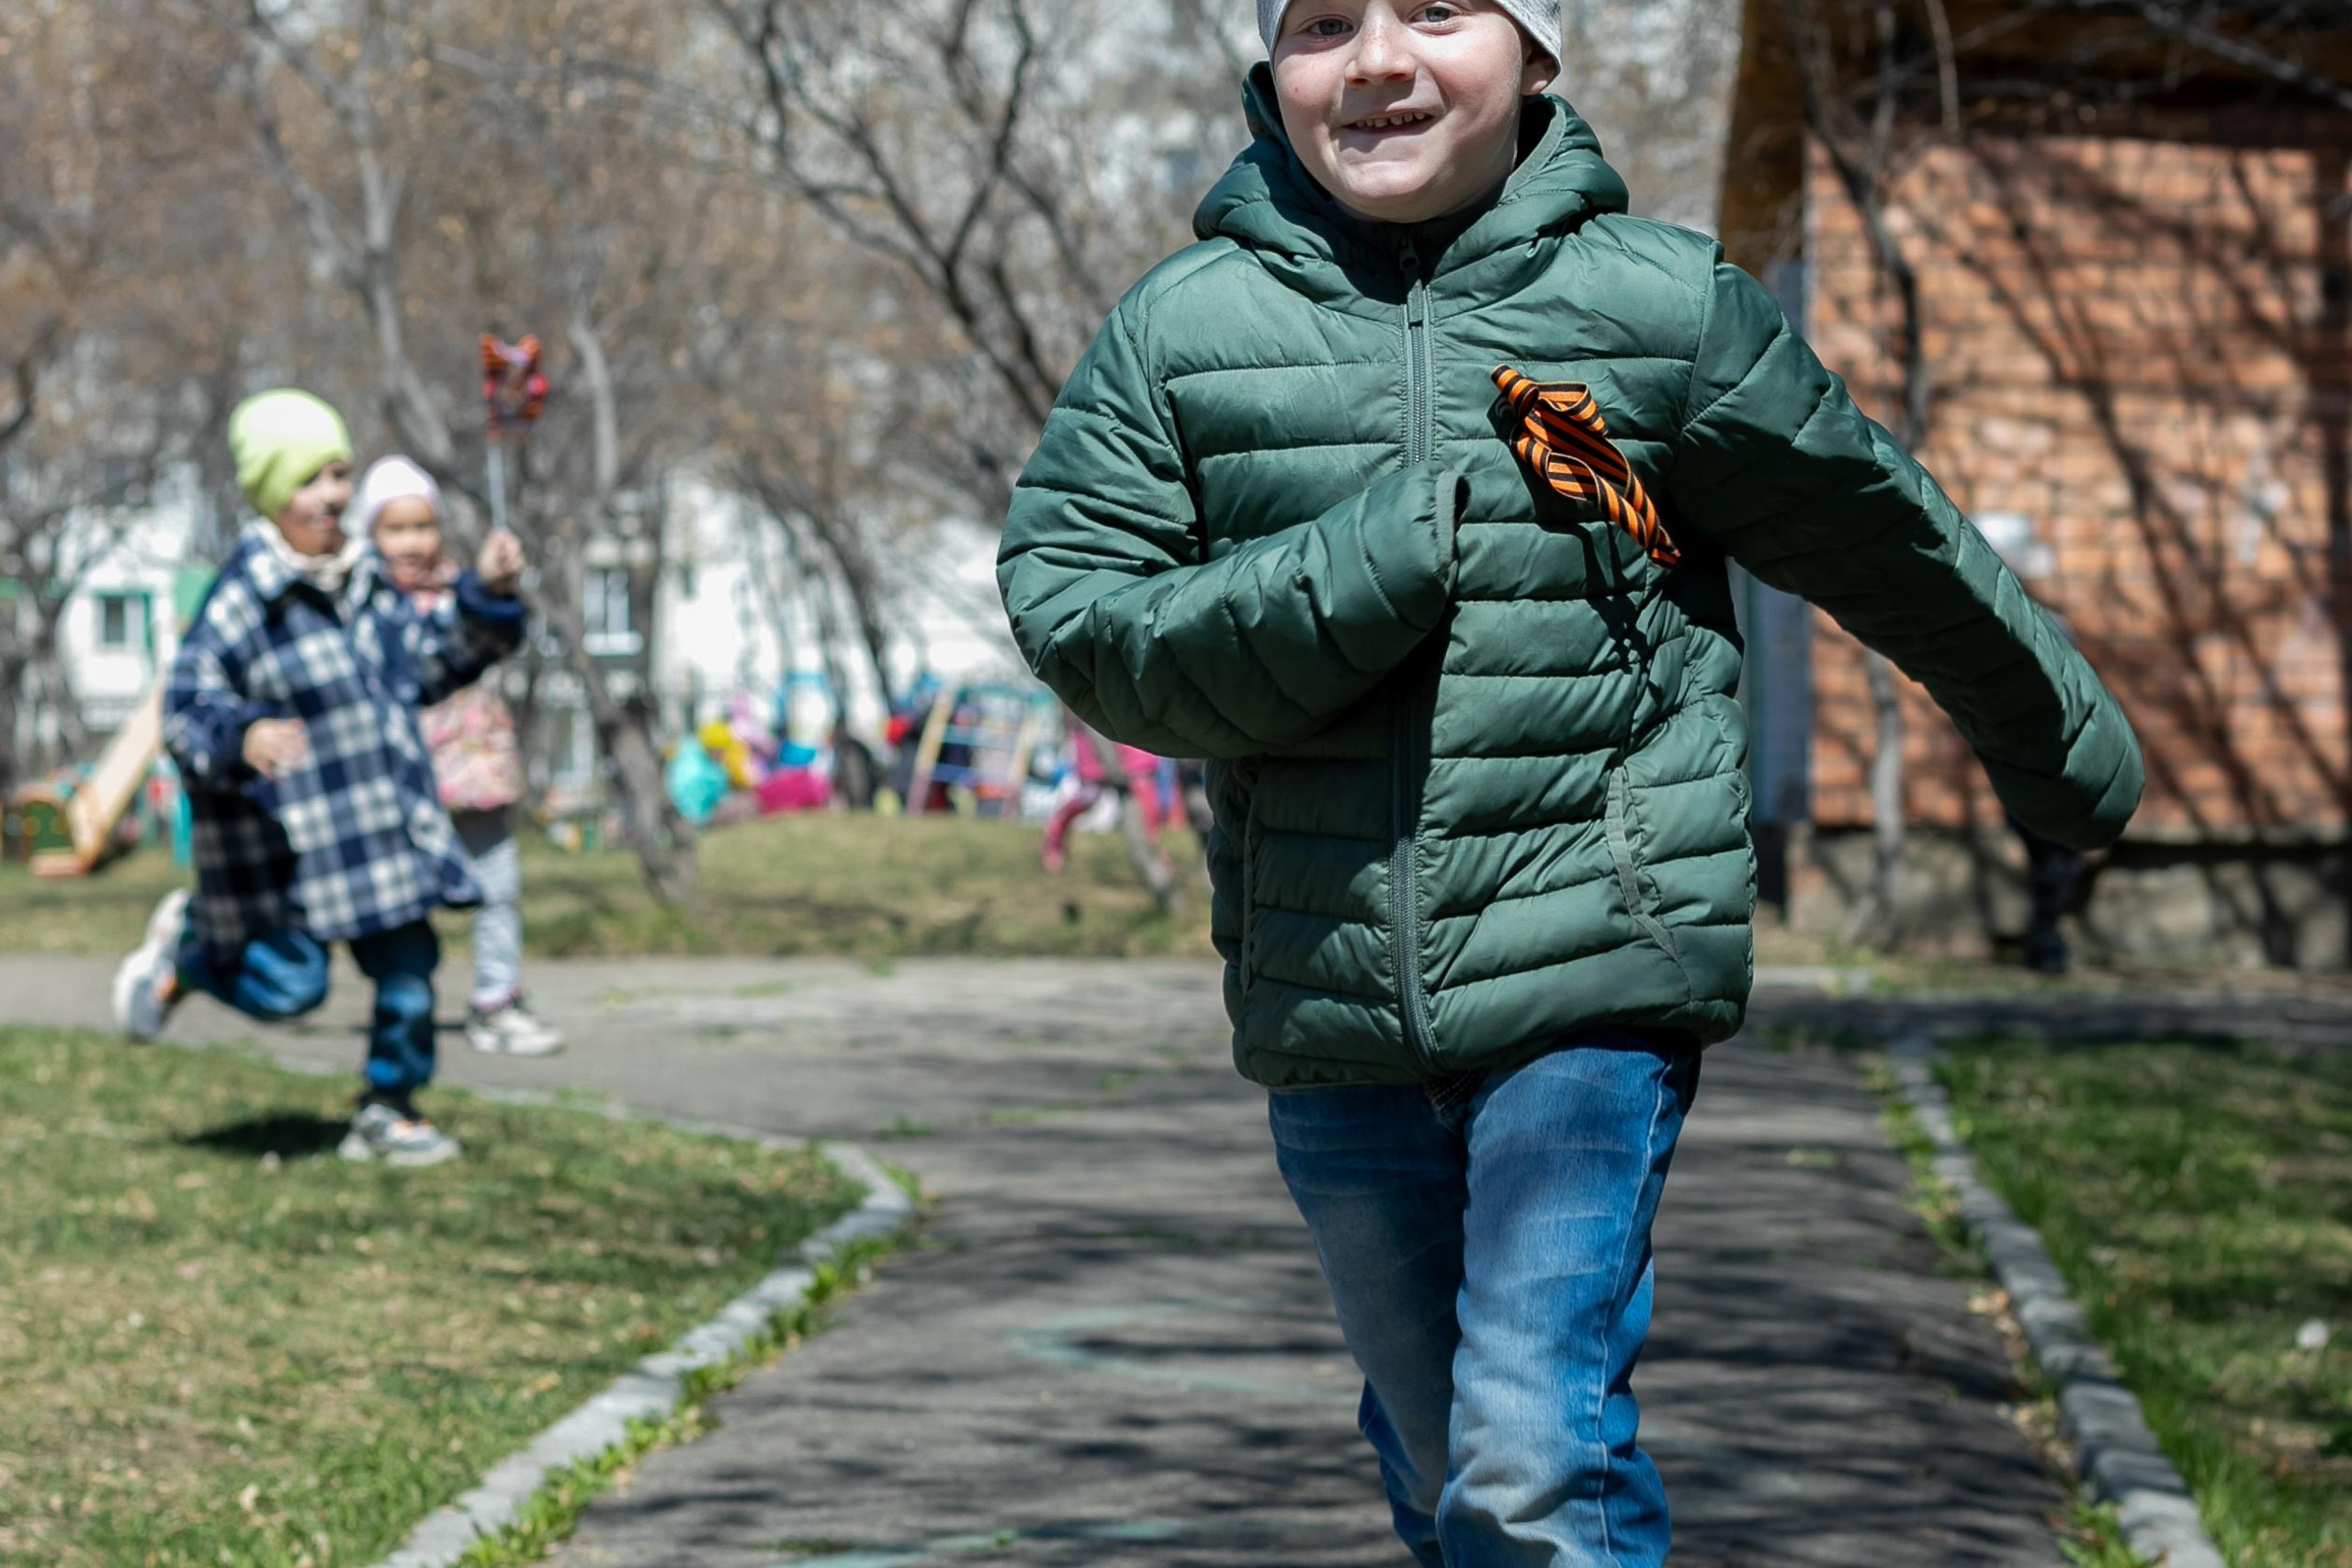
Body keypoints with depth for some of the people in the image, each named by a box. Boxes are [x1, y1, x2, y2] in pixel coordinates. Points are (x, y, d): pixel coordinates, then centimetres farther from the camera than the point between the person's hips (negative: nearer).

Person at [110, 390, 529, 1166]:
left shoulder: (364, 579, 7)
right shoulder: (244, 596, -16)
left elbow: (430, 666, 19)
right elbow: (185, 708, -19)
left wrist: (487, 599, 5)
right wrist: (242, 738, -39)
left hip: (380, 822, 7)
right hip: (284, 828, -7)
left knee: (408, 960, 3)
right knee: (289, 985, -5)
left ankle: (389, 1111, 20)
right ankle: (188, 944, 25)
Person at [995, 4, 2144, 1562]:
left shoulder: (1670, 305, 0)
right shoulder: (1185, 325, 3)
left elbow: (1888, 542, 13)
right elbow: (1068, 615, -4)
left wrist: (2068, 743, 26)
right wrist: (1372, 567, -17)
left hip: (1594, 978, -3)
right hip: (1332, 1008, 3)